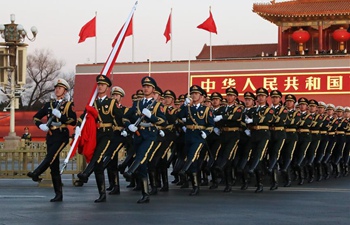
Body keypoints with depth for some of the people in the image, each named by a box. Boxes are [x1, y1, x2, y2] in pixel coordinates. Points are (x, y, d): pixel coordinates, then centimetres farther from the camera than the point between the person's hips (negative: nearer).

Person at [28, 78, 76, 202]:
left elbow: (73, 121, -7)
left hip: (62, 135, -4)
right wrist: (41, 125, -1)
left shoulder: (69, 105, 5)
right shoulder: (48, 105, 16)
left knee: (51, 155, -32)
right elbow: (36, 117, 19)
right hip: (50, 135, 4)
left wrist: (60, 115, -17)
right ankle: (58, 195, 5)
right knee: (54, 165, 2)